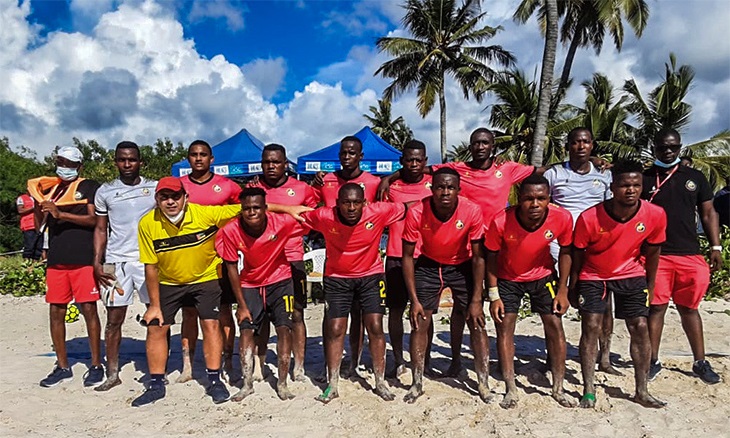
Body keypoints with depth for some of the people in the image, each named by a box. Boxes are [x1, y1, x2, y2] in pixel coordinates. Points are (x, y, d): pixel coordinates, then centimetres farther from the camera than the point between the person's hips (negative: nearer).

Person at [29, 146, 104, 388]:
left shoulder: (89, 187, 2)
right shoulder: (50, 189, 17)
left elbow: (94, 219, -10)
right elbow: (40, 224, 15)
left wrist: (60, 213, -16)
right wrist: (38, 200, 0)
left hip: (83, 259, -5)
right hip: (56, 260, 5)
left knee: (89, 309, -3)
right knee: (56, 312, 8)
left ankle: (96, 365, 7)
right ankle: (62, 367, 20)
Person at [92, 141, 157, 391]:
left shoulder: (155, 188, 6)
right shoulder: (105, 192, 9)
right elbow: (100, 230, 12)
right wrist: (97, 262, 2)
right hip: (115, 262, 1)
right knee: (114, 319, 4)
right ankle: (112, 374, 15)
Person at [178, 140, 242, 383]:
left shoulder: (226, 186, 2)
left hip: (218, 259, -2)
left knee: (224, 312, 3)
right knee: (189, 313, 8)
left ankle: (227, 366, 13)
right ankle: (187, 367, 18)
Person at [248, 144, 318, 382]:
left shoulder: (301, 188, 2)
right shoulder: (253, 188, 6)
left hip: (292, 260, -1)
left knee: (296, 315, 3)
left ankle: (299, 367, 13)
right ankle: (258, 365, 23)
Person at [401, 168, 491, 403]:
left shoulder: (472, 211, -25)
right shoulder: (416, 213, -26)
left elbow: (478, 257, -14)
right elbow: (407, 256, -15)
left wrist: (476, 300, -15)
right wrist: (414, 300, -16)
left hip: (462, 266, 0)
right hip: (428, 266, 0)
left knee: (477, 322, -4)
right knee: (419, 323, -2)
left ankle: (483, 384, 10)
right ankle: (417, 384, 14)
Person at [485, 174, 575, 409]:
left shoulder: (562, 218, -25)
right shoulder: (501, 222, -31)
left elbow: (565, 251, -6)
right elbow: (491, 257, -14)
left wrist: (562, 290, -5)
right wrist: (494, 296, -14)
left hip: (543, 275, 2)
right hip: (507, 278, -1)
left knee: (555, 325, -1)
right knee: (504, 327, -5)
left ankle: (558, 389, 14)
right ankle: (511, 390, 7)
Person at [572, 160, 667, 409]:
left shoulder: (655, 215, -17)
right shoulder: (589, 218, -26)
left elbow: (652, 251, 0)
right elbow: (577, 254, -11)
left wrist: (650, 287, 7)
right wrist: (573, 288, -4)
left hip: (631, 276, 3)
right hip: (593, 276, -2)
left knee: (640, 328, 0)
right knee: (591, 327, -8)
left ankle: (642, 392, 14)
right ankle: (589, 391, 1)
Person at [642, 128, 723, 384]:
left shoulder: (695, 178, 12)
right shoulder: (643, 179, 5)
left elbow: (708, 214, 14)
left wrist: (715, 247, 5)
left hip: (690, 255, 2)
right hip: (655, 255, -2)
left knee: (689, 308, 11)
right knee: (656, 307, 1)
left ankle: (700, 362, 22)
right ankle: (653, 361, 13)